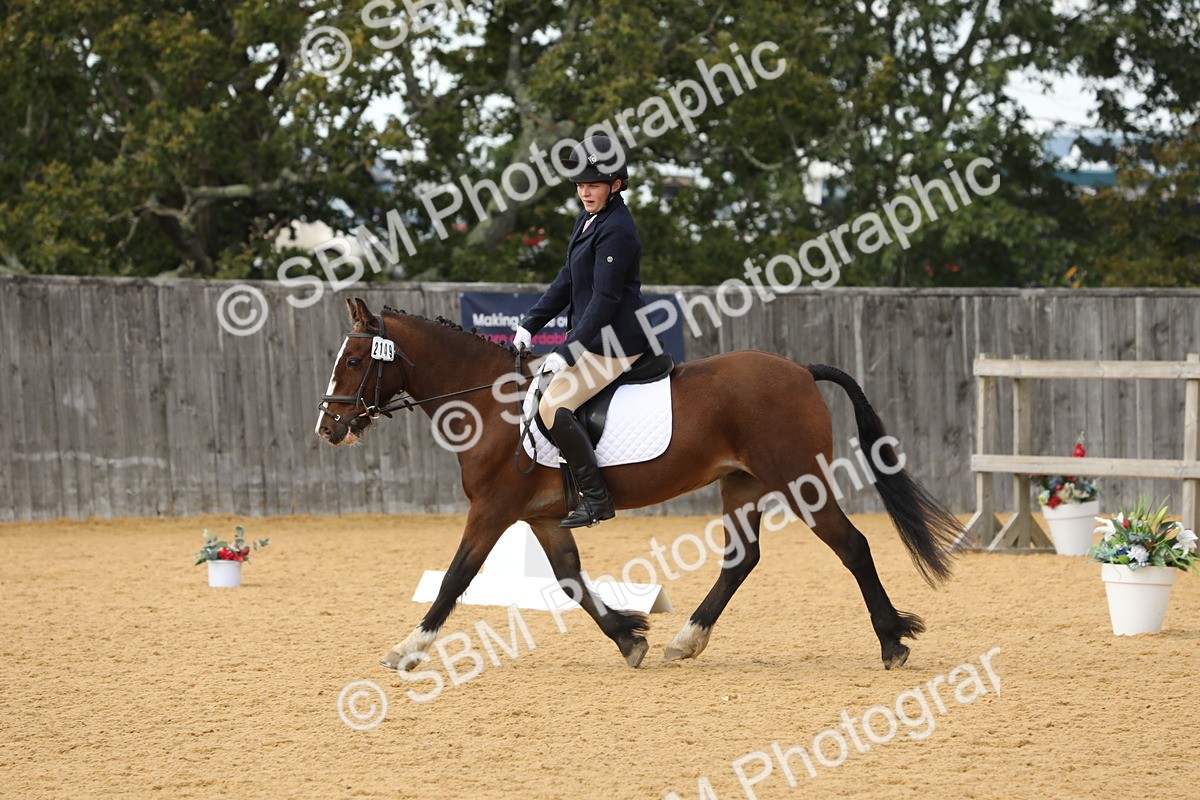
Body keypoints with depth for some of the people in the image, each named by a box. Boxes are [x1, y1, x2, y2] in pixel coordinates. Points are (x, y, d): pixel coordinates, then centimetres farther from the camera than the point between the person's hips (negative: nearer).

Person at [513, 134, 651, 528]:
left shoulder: (616, 230, -18)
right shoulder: (588, 221, 13)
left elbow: (604, 299, -22)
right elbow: (567, 281, 19)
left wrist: (568, 352, -23)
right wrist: (529, 324, 12)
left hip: (615, 343, -11)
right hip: (595, 337, 11)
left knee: (553, 406, -19)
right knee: (539, 389, 19)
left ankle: (596, 498, -17)